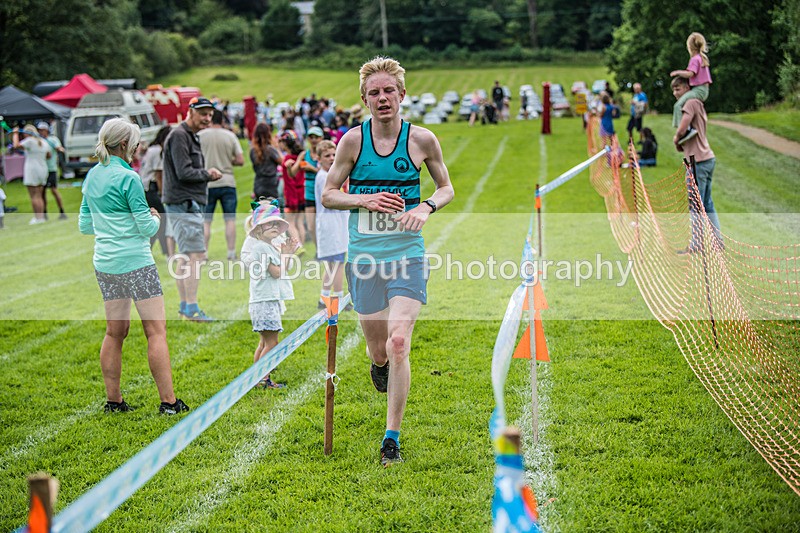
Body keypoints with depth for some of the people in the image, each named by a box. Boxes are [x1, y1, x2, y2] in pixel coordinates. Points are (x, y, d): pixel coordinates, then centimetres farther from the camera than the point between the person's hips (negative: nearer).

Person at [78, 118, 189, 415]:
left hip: (105, 265, 8)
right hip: (135, 263, -8)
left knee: (115, 331, 13)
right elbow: (147, 228, -12)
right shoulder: (128, 178, -13)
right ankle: (168, 401, -4)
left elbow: (84, 225, 17)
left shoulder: (92, 176, 10)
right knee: (156, 330, -3)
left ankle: (113, 400, 16)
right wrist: (155, 218, 8)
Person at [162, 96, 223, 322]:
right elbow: (184, 173, -20)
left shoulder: (191, 137, 20)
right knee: (196, 254, -13)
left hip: (191, 204, 11)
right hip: (184, 204, -11)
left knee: (185, 256, 14)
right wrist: (208, 175, -7)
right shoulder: (179, 136, -12)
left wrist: (207, 175, 3)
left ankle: (185, 306, 20)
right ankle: (191, 308, -12)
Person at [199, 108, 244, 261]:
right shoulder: (230, 136, 1)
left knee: (205, 221, 4)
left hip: (207, 184, -1)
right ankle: (231, 252, 3)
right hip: (228, 182, 1)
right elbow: (240, 160, -1)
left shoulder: (200, 135, -2)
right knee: (230, 219, 4)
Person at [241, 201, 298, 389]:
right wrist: (285, 255, -4)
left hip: (271, 299, 11)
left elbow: (280, 272, 19)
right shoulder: (260, 247, -13)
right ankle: (263, 379, -6)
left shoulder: (271, 246, 18)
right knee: (271, 342, -9)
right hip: (265, 301, -11)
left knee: (264, 342, 14)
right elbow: (276, 272, -16)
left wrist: (288, 254, 11)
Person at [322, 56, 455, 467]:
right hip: (363, 255, 1)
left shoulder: (422, 139, 0)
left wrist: (426, 208, -8)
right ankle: (378, 365, 48)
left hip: (407, 254, -1)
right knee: (378, 349, 7)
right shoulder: (353, 140, 0)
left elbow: (446, 188, 13)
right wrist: (365, 200, -12)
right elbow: (328, 194, 6)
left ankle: (392, 438, -4)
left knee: (398, 344, -15)